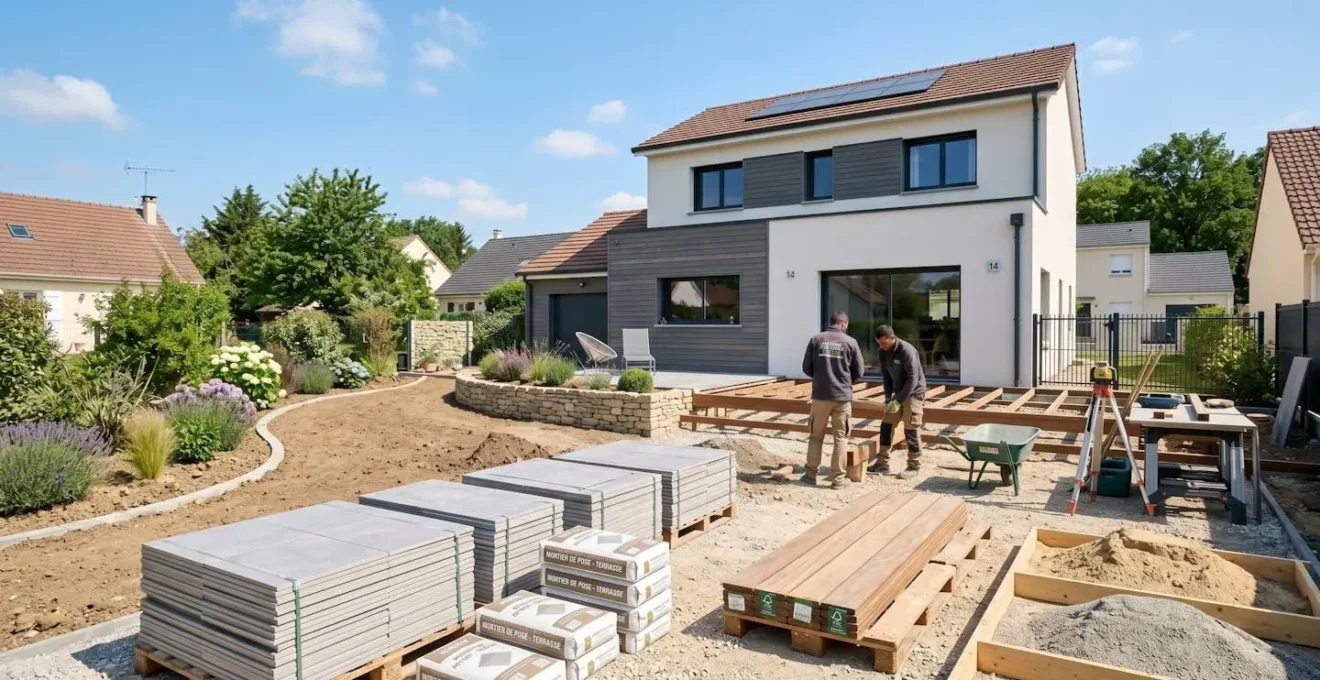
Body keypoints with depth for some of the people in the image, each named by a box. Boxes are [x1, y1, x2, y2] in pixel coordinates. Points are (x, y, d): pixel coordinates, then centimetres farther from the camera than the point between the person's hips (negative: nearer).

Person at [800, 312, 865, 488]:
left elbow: (806, 368, 2)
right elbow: (859, 372, 2)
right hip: (842, 395, -1)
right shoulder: (850, 342, -3)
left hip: (820, 395, 1)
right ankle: (838, 478, 9)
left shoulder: (816, 340, -1)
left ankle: (811, 474, 16)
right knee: (840, 438, 8)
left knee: (816, 436, 13)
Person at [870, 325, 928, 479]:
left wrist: (898, 401, -24)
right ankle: (882, 463, 15)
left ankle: (914, 467, 8)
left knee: (911, 430, -5)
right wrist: (888, 398, -5)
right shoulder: (883, 352, -2)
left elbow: (913, 380, -23)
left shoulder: (907, 351, -24)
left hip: (913, 393, -7)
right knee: (886, 426, 6)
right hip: (898, 393, 7)